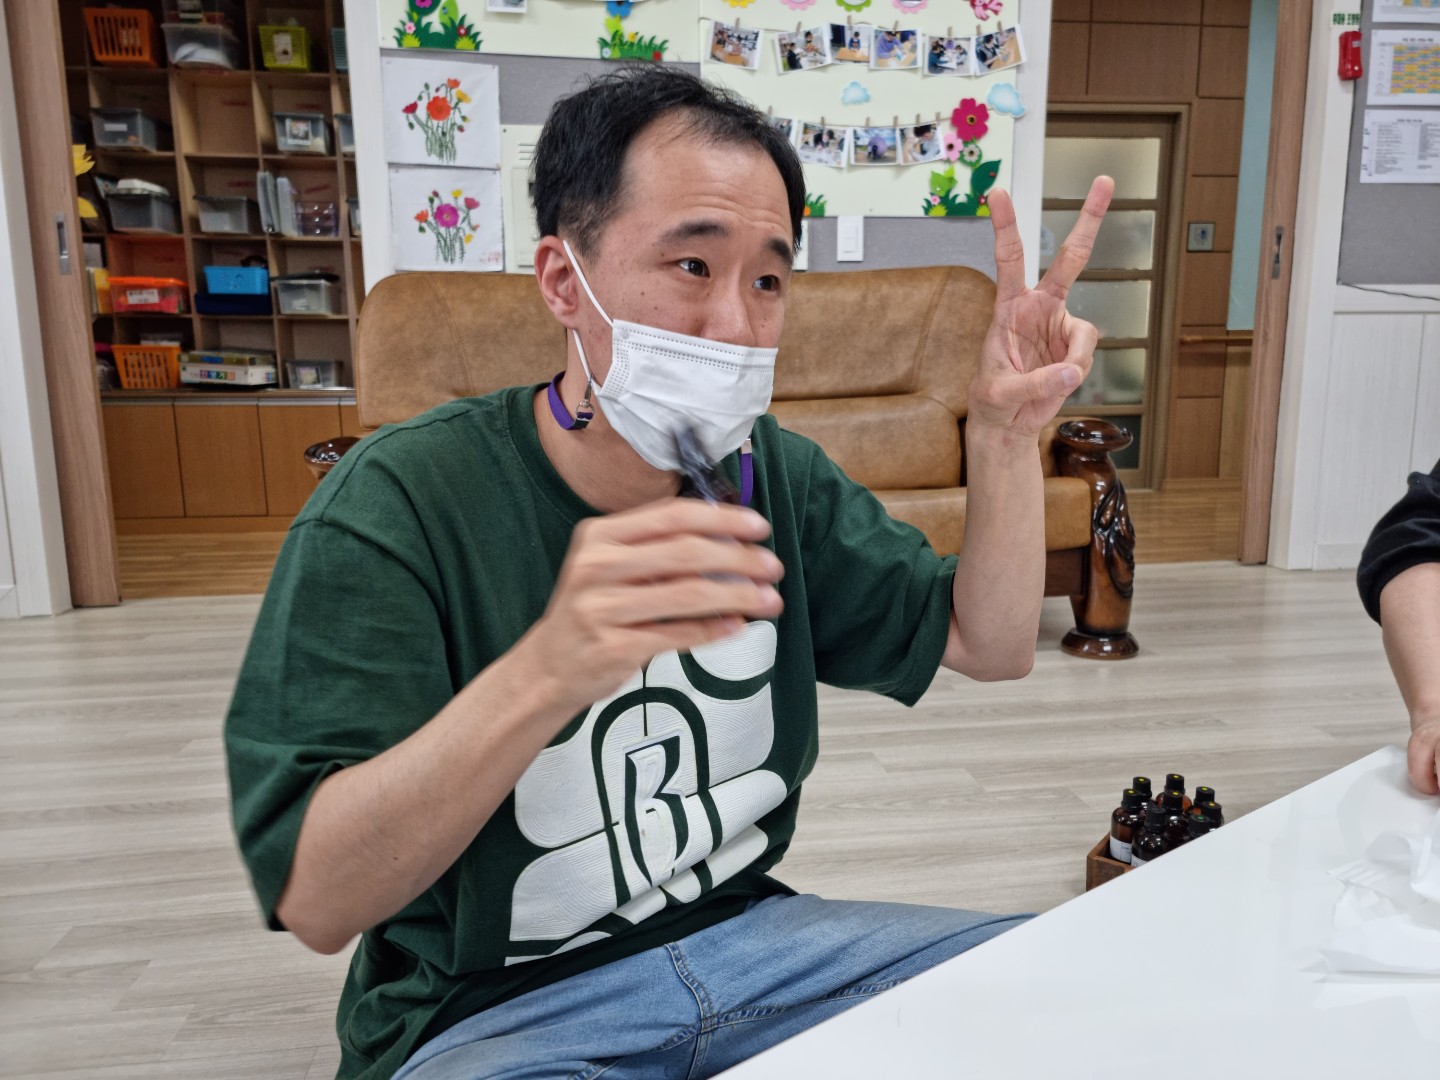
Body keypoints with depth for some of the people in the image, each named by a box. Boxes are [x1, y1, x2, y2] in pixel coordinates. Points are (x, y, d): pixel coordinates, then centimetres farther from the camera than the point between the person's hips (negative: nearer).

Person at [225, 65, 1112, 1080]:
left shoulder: (774, 475, -1)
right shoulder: (400, 501, -18)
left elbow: (990, 646, 2)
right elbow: (314, 901, -24)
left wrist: (1006, 432, -14)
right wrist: (546, 673, -41)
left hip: (742, 935, 5)